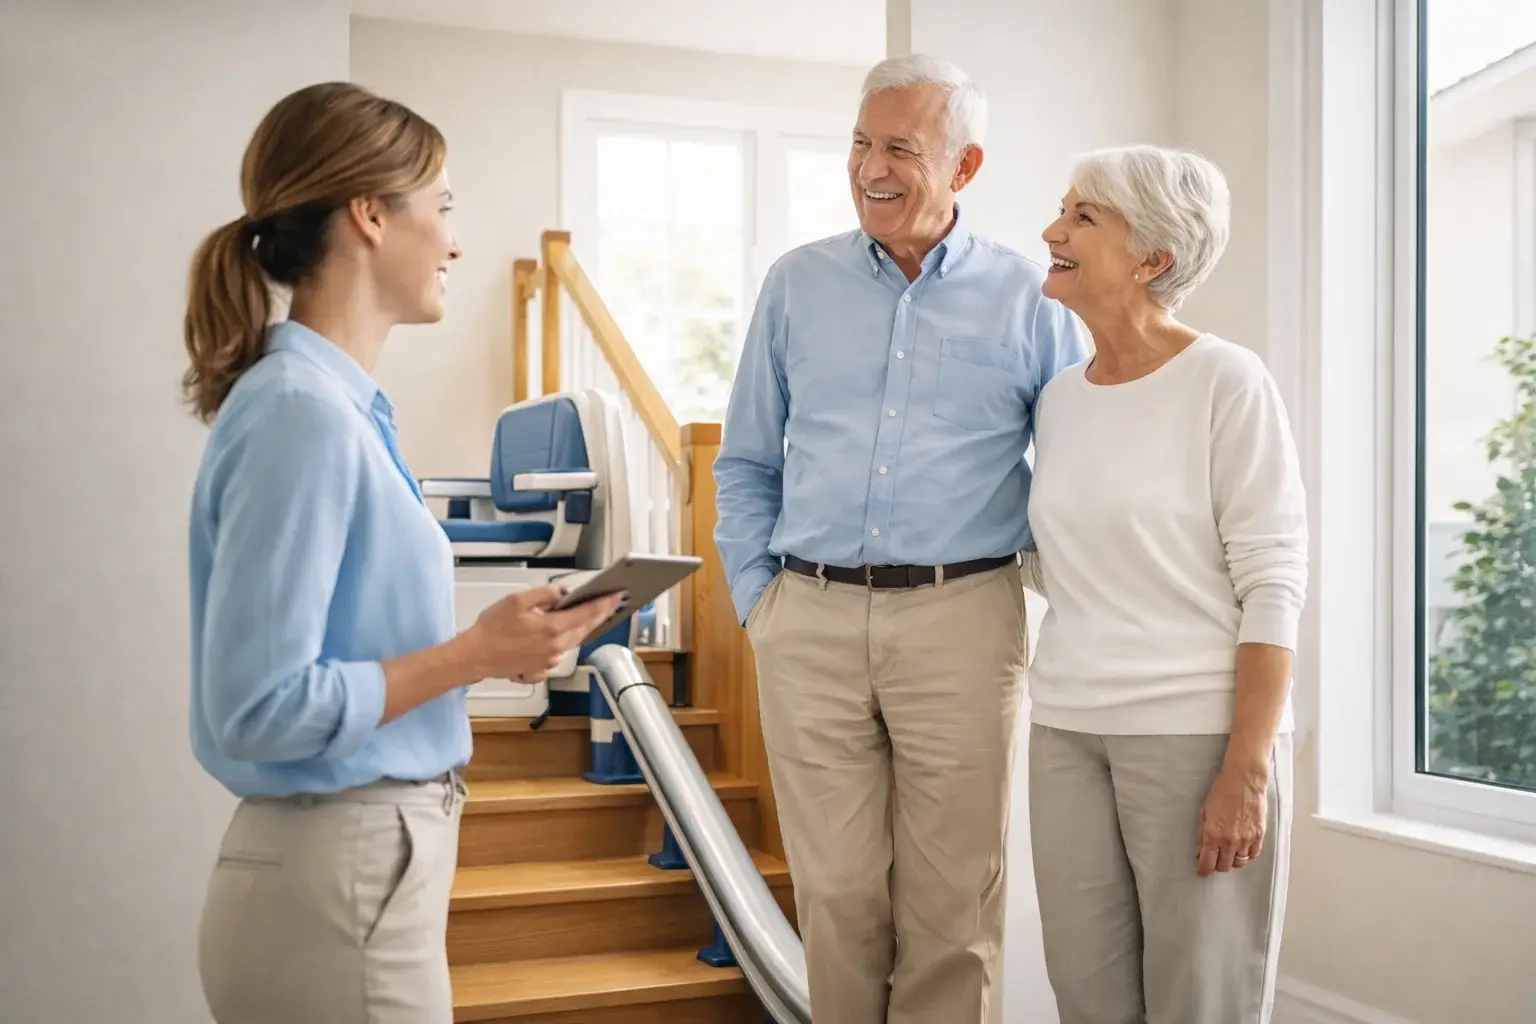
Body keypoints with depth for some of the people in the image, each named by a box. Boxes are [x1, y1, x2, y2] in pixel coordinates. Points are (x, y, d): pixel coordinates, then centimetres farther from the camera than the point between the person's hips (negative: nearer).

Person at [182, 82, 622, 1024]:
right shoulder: (301, 414, -20)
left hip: (370, 850, 9)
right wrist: (476, 655, -18)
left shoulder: (342, 403, 6)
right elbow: (257, 706, -24)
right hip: (339, 878, -9)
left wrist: (492, 640, 3)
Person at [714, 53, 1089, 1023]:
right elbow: (746, 463, 14)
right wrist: (757, 590, 6)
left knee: (952, 899, 6)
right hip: (810, 620, 2)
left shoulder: (1029, 299, 3)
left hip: (962, 617, -1)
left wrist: (1048, 583, -1)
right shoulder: (798, 283, 9)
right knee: (836, 891, 8)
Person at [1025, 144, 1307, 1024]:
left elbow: (1274, 586, -12)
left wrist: (1245, 771, -16)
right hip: (1066, 730, 6)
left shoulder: (1227, 382, -8)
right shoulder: (1061, 397, 10)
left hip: (1198, 731, -6)